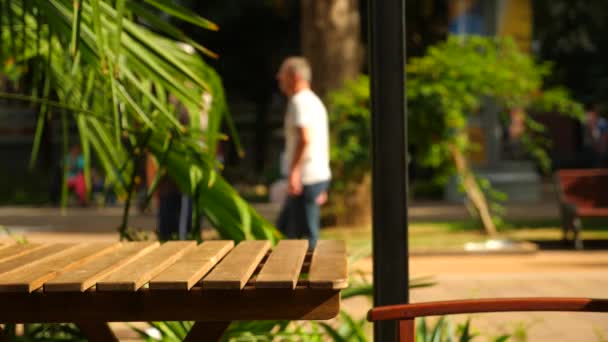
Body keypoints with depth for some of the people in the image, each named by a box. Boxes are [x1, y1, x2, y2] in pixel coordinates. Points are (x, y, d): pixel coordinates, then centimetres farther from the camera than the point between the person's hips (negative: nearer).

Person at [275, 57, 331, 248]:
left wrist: (294, 170, -26)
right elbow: (324, 143, 22)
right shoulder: (315, 102, 21)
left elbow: (304, 139, -23)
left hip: (306, 177, -10)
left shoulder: (299, 101, -10)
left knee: (306, 235, -7)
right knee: (284, 229, 15)